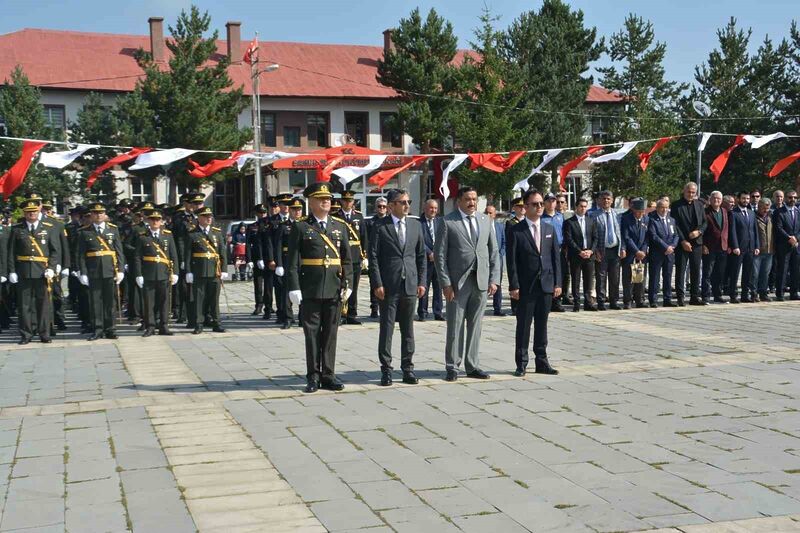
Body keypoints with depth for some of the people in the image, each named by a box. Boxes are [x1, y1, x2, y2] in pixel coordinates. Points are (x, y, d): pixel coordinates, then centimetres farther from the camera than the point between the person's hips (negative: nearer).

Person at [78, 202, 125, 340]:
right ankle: (97, 330, 9)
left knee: (111, 301, 4)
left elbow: (119, 251, 6)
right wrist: (83, 273, -5)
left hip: (111, 271, 1)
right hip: (93, 272, -1)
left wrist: (121, 270, -2)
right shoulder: (85, 232, 4)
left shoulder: (113, 229, 7)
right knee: (95, 302, 2)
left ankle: (110, 330, 11)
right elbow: (81, 254, 2)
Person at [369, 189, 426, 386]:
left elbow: (421, 256, 12)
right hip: (388, 286, -4)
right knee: (386, 328, 0)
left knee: (408, 329, 8)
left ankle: (407, 368, 16)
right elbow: (373, 257, -4)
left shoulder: (415, 225, 10)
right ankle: (386, 370, 7)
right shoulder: (380, 227, -3)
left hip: (410, 285, 4)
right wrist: (377, 284, -10)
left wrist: (421, 282, 5)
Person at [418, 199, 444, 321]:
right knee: (424, 287, 1)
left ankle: (438, 313, 12)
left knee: (438, 286, 6)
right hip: (425, 259, -3)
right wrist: (429, 253, -14)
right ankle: (422, 313, 7)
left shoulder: (440, 221, 10)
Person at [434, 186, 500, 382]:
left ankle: (472, 366, 18)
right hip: (457, 283, -4)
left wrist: (494, 279, 3)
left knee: (475, 326, 9)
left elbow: (493, 252, 13)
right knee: (455, 327, 1)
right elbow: (440, 255, -5)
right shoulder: (447, 222, -2)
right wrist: (445, 283, -11)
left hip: (481, 282, 4)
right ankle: (452, 367, 10)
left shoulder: (485, 221, 12)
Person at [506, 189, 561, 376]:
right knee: (523, 325, 2)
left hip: (547, 285, 4)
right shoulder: (516, 231, -4)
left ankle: (542, 362, 18)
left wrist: (557, 283, 3)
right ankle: (521, 363, 9)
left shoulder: (550, 229, 10)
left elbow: (556, 257, 10)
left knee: (542, 325, 10)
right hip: (526, 286, -4)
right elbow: (511, 260, -6)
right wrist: (514, 285, -11)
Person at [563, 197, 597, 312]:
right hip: (575, 255, -4)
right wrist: (580, 252, -14)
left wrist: (591, 250, -5)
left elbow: (595, 237, 10)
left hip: (589, 255, 4)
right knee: (575, 281, 0)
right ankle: (576, 303, 5)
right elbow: (569, 240, -8)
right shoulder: (569, 222, -2)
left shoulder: (591, 220, 13)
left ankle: (588, 302, 10)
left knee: (589, 280, 5)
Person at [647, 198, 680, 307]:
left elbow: (676, 235, 12)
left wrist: (672, 246, -7)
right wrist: (666, 247, -16)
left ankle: (667, 300, 13)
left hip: (669, 253, 5)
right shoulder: (652, 220, -5)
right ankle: (652, 300, 1)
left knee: (668, 278, 8)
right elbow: (654, 236, -14)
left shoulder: (671, 220, 16)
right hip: (656, 254, -5)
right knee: (654, 278, -2)